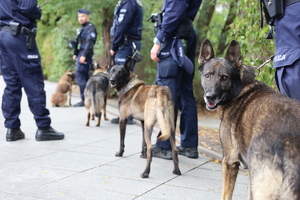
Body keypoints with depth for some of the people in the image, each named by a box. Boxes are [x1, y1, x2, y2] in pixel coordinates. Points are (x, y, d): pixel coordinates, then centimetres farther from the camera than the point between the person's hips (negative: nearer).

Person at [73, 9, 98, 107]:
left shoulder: (90, 28, -10)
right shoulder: (82, 29, 20)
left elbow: (89, 43, -20)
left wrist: (84, 55, -25)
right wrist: (75, 54, 17)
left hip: (85, 55, -10)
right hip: (80, 55, 10)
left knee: (79, 76, -13)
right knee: (85, 77, 11)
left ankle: (84, 99, -12)